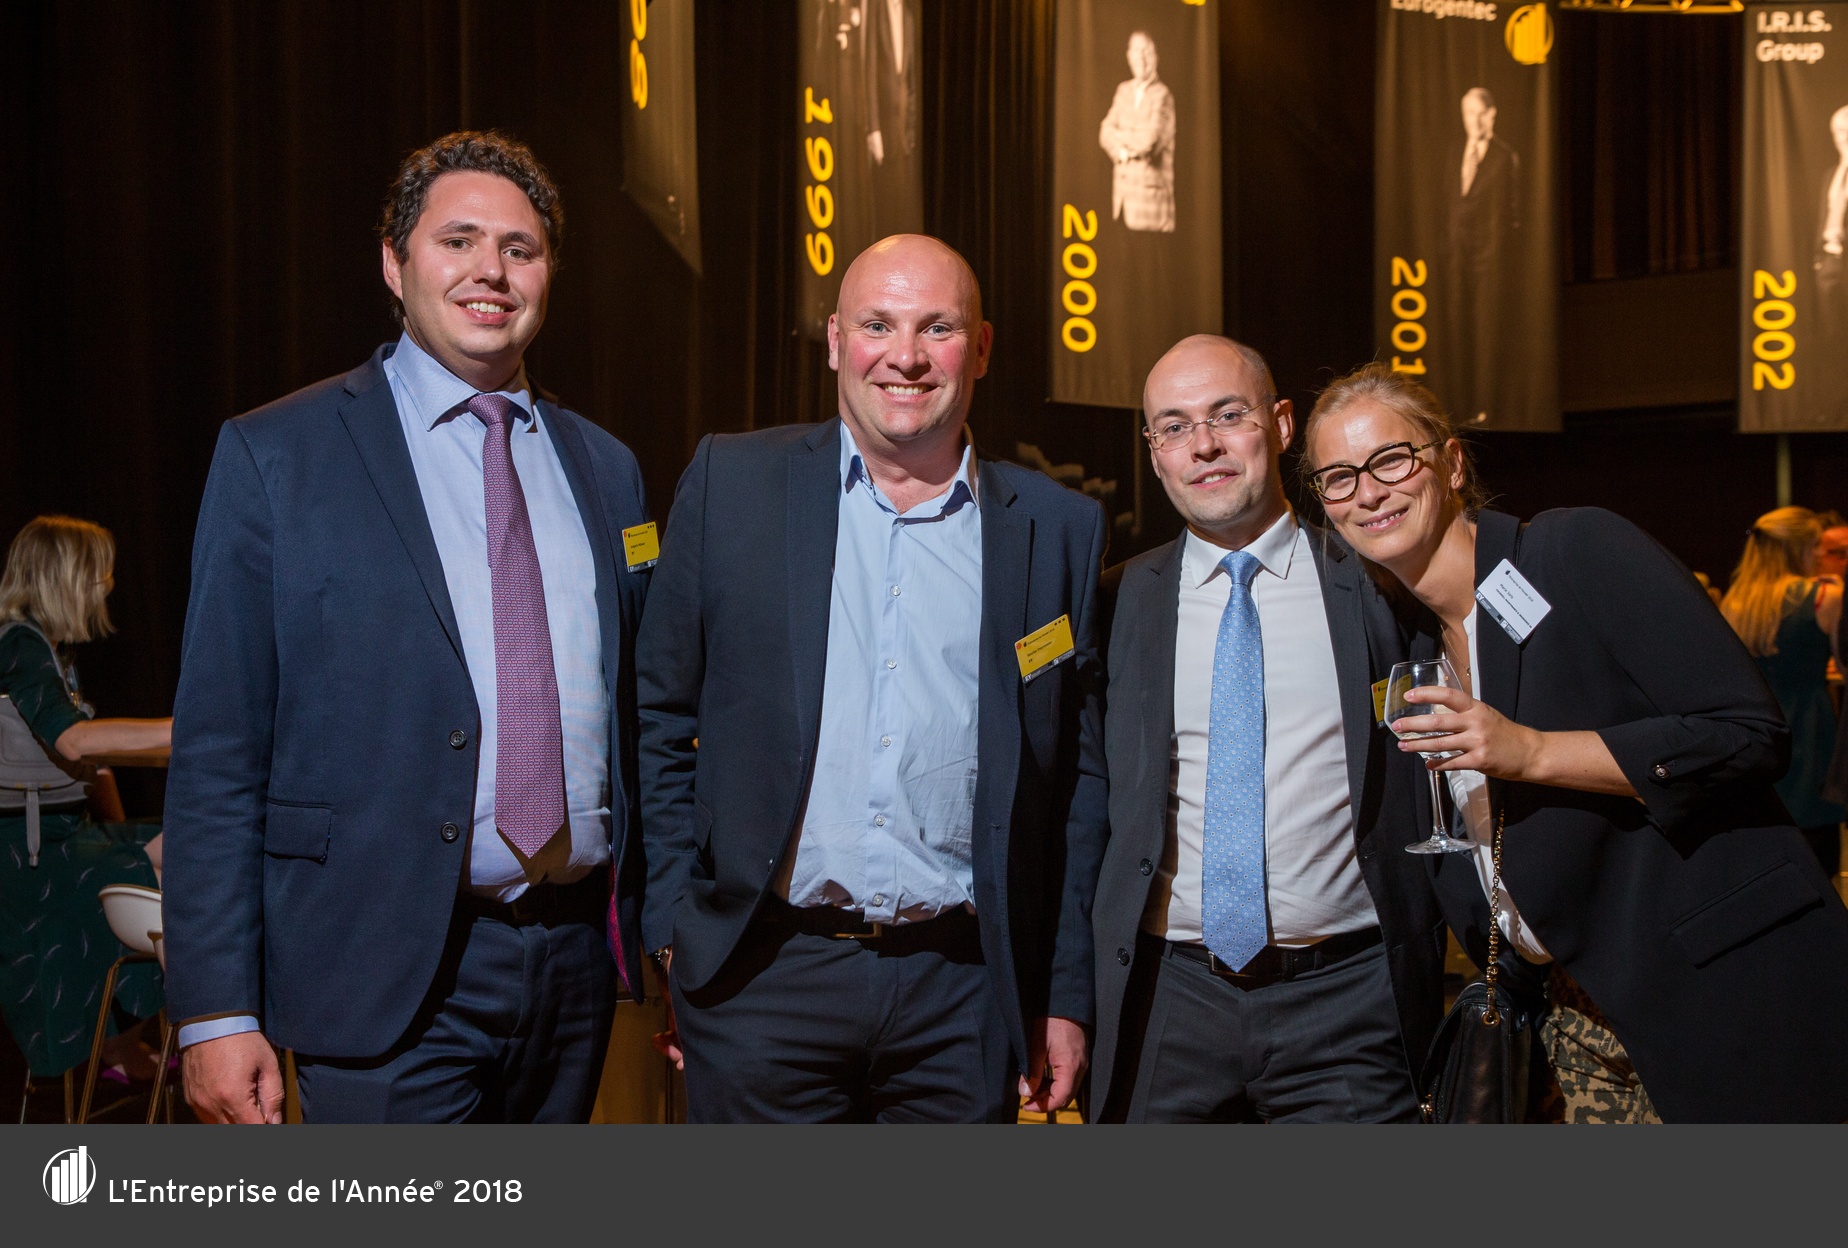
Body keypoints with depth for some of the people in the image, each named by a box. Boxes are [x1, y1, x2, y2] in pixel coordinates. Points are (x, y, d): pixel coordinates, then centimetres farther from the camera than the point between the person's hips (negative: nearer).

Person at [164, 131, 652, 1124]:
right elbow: (216, 752, -6)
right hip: (390, 982, -4)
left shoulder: (605, 467, 10)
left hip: (579, 961, 5)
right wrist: (216, 1010, -11)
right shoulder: (273, 457, -4)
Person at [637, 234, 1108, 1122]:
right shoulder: (733, 483, 2)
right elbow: (658, 721, 5)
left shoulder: (1059, 527, 5)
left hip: (964, 993, 1)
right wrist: (672, 934, -1)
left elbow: (1076, 775, 7)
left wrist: (1065, 997, 5)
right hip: (764, 978, -1)